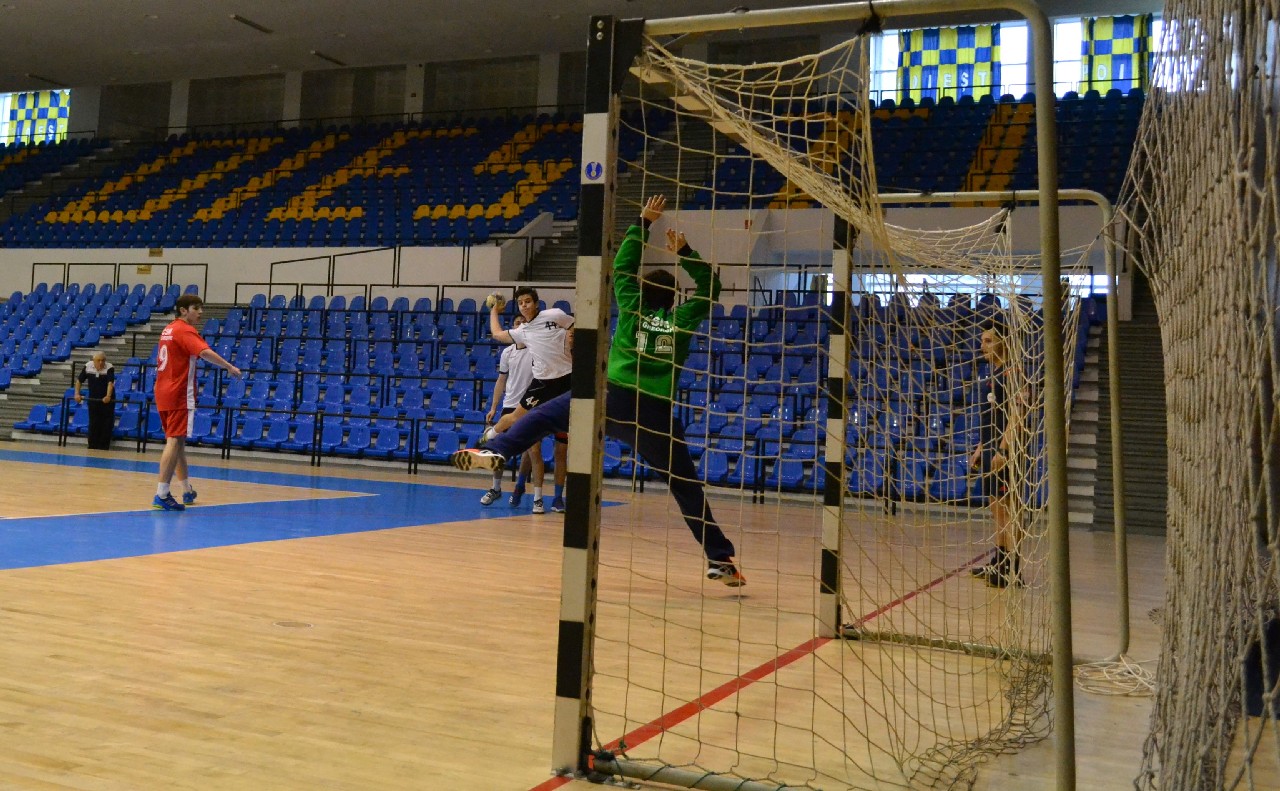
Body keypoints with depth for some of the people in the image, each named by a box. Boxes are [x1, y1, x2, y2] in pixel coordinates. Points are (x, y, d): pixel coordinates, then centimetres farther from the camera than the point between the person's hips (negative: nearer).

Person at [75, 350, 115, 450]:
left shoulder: (109, 368, -19)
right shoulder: (88, 367, -9)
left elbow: (110, 383, -31)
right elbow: (79, 380, 1)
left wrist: (108, 396, -45)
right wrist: (77, 394, -9)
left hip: (107, 400, -2)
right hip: (93, 399, 2)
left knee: (107, 425, -1)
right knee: (93, 424, 3)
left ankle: (104, 448, 7)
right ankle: (92, 447, 11)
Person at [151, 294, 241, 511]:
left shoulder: (168, 330, 17)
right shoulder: (185, 330, -11)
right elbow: (205, 352, -29)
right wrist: (229, 367, -28)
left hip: (163, 392, 10)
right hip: (179, 395, -10)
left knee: (177, 441, 17)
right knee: (174, 442, -11)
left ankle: (187, 491, 29)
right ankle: (162, 495, -15)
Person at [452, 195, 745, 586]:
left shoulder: (632, 310, 9)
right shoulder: (683, 319, 9)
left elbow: (623, 267, 19)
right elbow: (709, 286, 23)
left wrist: (643, 224, 22)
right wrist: (685, 253, 19)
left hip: (613, 398, -1)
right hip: (657, 413, 1)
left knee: (544, 415, 12)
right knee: (687, 487, 7)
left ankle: (495, 452, -9)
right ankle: (720, 559, 7)